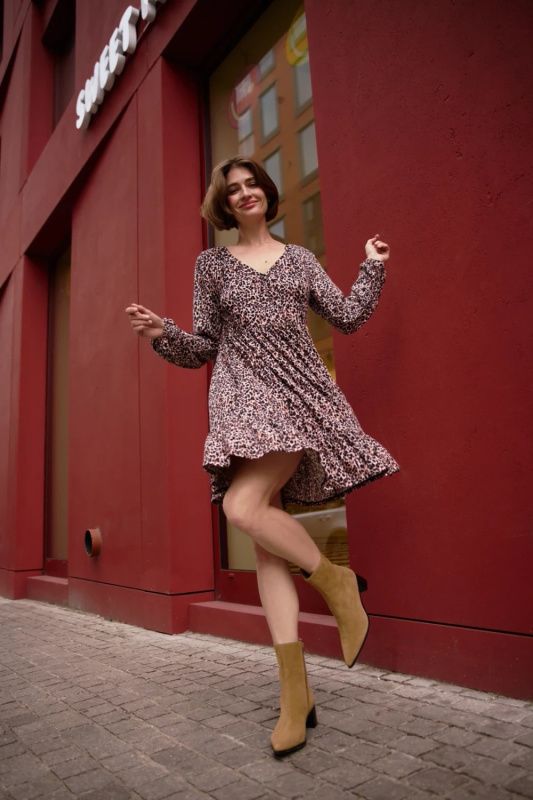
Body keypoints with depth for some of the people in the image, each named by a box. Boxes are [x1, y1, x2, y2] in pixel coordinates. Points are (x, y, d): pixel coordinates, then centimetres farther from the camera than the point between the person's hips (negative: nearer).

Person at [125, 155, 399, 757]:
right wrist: (163, 334, -5)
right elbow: (204, 346, 12)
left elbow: (346, 318, 15)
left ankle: (333, 579, -1)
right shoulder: (212, 264, 16)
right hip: (243, 398, 2)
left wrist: (373, 269, 12)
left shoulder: (299, 258, 17)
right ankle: (295, 693, 3)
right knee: (266, 541, -4)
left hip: (299, 392, -1)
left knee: (244, 506, -27)